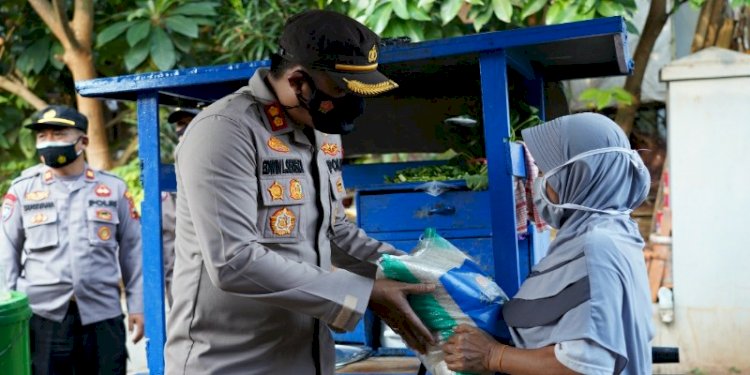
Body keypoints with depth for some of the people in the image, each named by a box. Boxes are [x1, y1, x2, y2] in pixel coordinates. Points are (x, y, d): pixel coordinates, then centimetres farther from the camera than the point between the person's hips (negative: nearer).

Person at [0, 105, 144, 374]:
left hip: (102, 316, 0)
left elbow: (131, 250, 7)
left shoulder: (113, 188, 4)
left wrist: (137, 305, 3)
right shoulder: (23, 189, 4)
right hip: (41, 317, 0)